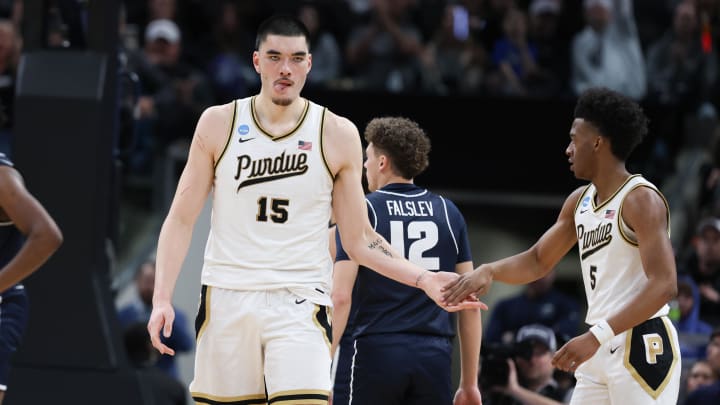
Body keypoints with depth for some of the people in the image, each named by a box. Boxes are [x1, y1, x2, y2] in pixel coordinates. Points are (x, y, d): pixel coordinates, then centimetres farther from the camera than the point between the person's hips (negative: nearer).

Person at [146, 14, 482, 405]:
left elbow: (358, 239, 9)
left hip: (299, 304, -1)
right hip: (226, 299, 1)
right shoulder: (218, 124, 4)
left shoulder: (338, 135, 3)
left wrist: (423, 279, -4)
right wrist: (162, 299, -6)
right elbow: (181, 219, 5)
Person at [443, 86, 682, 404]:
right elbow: (538, 261, 23)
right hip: (601, 350, 9)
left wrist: (596, 337, -30)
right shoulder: (580, 201, 13)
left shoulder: (640, 199, -14)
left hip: (641, 345, -9)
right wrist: (489, 271, 1)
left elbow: (663, 285, -23)